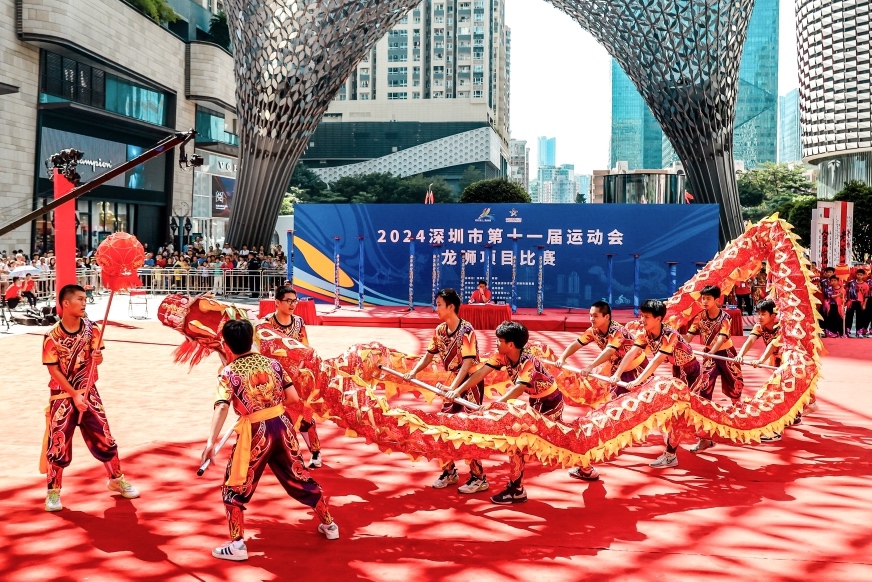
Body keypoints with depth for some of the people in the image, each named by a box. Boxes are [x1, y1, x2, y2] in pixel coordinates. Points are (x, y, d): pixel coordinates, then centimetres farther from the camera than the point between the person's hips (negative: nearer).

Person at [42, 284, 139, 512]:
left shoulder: (91, 329, -3)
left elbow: (97, 359, 0)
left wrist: (97, 357, -24)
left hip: (88, 392, 3)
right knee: (58, 444, -1)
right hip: (62, 396, -3)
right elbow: (54, 370, -12)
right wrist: (74, 395, -16)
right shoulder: (52, 336, -14)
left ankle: (117, 480, 26)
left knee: (104, 438, 8)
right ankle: (53, 492, 14)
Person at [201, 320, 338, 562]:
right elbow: (294, 397, 3)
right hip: (282, 425, 5)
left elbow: (222, 407, -23)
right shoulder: (271, 363, 4)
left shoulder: (229, 372, -7)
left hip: (256, 433, -5)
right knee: (299, 477, 21)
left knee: (234, 488, 11)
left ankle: (237, 545, 8)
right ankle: (329, 525, 34)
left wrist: (211, 442, -32)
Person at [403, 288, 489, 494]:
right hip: (453, 383, 8)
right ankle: (449, 472, 23)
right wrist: (413, 372, -7)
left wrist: (453, 387, -36)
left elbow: (468, 362, -28)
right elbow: (429, 355, 8)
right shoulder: (440, 330, 1)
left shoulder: (466, 330, -22)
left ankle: (479, 478, 3)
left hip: (471, 382, -8)